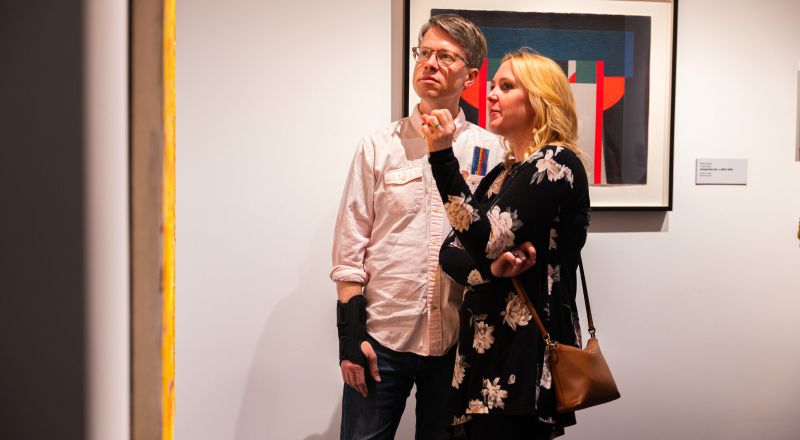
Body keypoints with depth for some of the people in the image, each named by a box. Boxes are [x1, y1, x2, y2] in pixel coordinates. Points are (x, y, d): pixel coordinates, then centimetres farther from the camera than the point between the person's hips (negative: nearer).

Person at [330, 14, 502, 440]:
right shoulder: (379, 145, 3)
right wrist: (350, 331, -5)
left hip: (457, 341, 1)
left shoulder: (490, 151, 4)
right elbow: (350, 245, 1)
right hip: (381, 336, -1)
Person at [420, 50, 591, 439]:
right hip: (485, 344, 8)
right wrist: (491, 268, -14)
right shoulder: (502, 173, 16)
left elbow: (486, 241, -20)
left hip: (525, 350, -8)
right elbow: (450, 252, 7)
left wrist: (442, 157, -21)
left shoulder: (557, 162, -10)